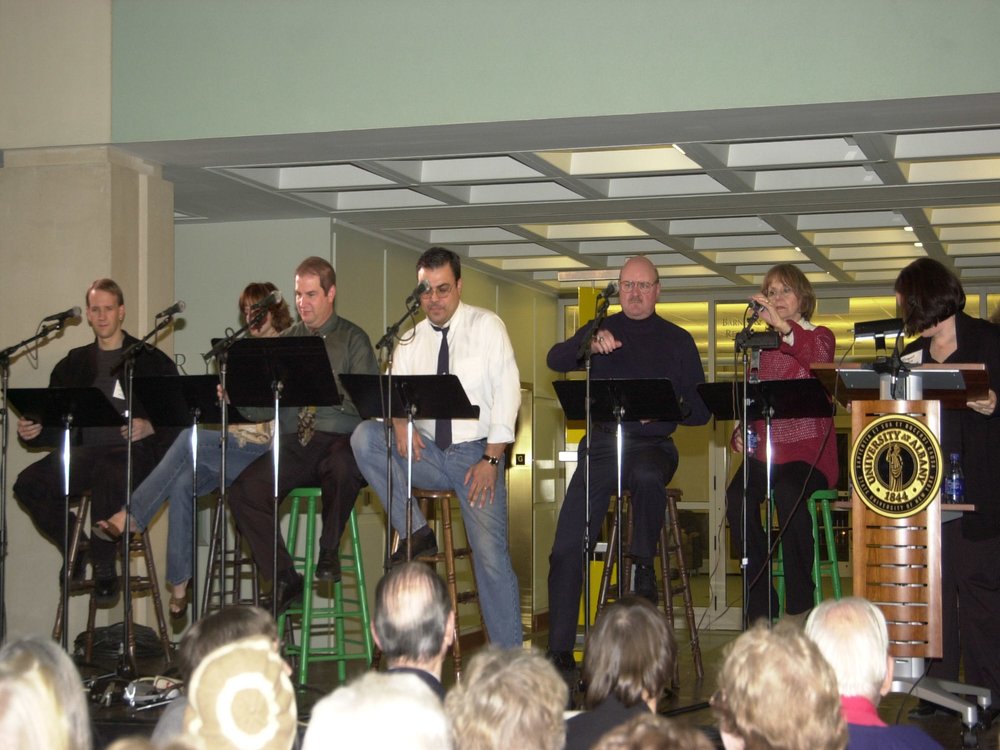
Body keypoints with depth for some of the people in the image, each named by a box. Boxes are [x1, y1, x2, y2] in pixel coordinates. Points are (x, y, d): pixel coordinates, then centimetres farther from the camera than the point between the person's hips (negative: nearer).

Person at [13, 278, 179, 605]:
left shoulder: (151, 360, 9)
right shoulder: (73, 364, 21)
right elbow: (56, 423, 17)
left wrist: (150, 427, -18)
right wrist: (33, 432, -4)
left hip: (132, 452, -4)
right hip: (85, 452, 5)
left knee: (107, 475, -40)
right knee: (28, 483, -22)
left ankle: (104, 569, -21)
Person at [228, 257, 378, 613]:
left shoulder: (353, 339, 7)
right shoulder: (284, 341, 18)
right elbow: (263, 406, 12)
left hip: (339, 442, -4)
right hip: (292, 445, 4)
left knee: (342, 467, -39)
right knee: (243, 491, -20)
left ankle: (329, 550, -12)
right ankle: (284, 579, -6)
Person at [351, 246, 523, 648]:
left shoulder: (486, 325, -1)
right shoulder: (412, 340, 11)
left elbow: (507, 391, -7)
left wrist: (491, 460, -14)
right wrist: (400, 422, -19)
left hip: (477, 453, -4)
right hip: (428, 453, 4)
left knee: (491, 554, -15)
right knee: (364, 437, -20)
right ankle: (416, 532, -12)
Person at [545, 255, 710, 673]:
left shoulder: (677, 341, 12)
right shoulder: (600, 331, 14)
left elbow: (700, 409, 8)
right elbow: (556, 360, -5)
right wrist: (589, 346, -26)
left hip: (652, 445, -1)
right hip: (601, 446, 1)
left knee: (647, 476, -39)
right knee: (566, 548, -9)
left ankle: (644, 565, -19)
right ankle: (560, 652, -3)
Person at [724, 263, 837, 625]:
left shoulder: (819, 336, 7)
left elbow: (820, 358, -19)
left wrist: (784, 327, -32)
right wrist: (741, 431, -1)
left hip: (809, 449, -4)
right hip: (766, 448, 4)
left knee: (788, 493, -36)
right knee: (738, 497, -28)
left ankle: (800, 606, -24)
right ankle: (760, 605, -19)